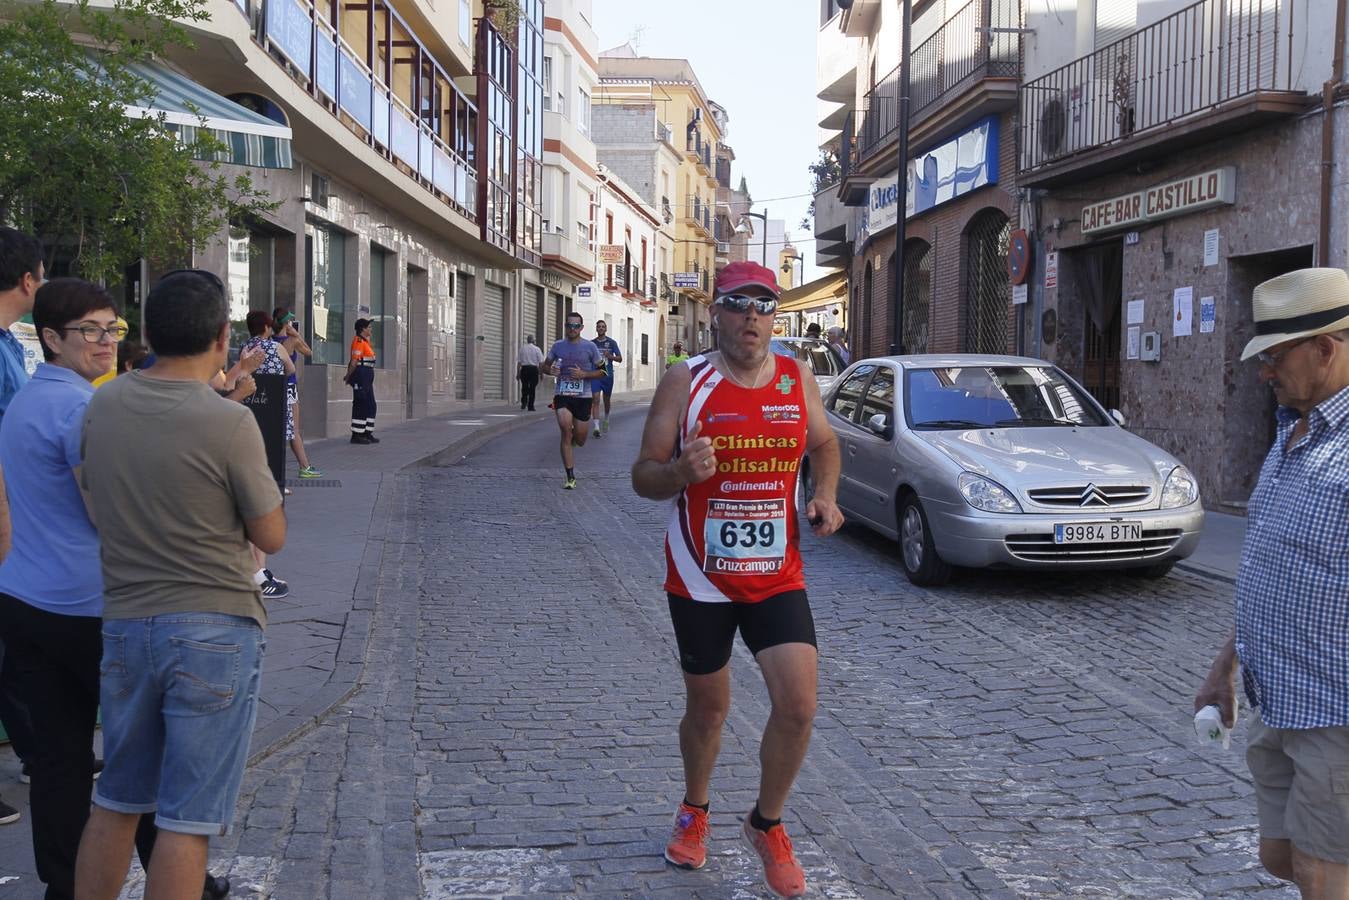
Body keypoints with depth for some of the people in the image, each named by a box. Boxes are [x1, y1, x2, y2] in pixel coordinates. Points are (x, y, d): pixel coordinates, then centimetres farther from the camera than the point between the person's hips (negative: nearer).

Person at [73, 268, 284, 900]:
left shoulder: (102, 409, 1)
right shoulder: (229, 423, -16)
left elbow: (93, 497, 15)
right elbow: (271, 536, -7)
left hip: (123, 626, 6)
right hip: (215, 631, -5)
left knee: (115, 805, 20)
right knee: (187, 822, 2)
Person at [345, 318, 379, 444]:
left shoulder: (365, 341, 18)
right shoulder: (359, 341, -14)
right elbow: (354, 361, -19)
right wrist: (348, 376, -14)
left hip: (367, 377, 11)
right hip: (361, 376, -11)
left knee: (370, 405, 13)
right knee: (360, 405, -7)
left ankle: (367, 433, 20)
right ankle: (356, 435, -4)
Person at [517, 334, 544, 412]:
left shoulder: (522, 348, 3)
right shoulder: (537, 349, -1)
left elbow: (519, 362, 3)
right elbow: (541, 362, -4)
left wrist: (518, 373, 7)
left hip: (524, 369, 1)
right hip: (534, 369, -1)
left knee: (524, 387, 15)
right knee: (532, 388, 4)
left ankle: (523, 403, 2)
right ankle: (530, 406, 4)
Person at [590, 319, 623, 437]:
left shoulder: (612, 343, 2)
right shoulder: (592, 343, 6)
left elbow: (620, 359, 0)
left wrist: (610, 356, -17)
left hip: (608, 375, 1)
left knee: (607, 400, 15)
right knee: (595, 400, -14)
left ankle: (606, 419, 42)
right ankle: (596, 427, -20)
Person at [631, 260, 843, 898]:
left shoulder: (798, 379, 0)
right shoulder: (685, 382, -8)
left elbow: (823, 444, 18)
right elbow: (643, 476, -7)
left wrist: (826, 497, -2)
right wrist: (681, 472, -30)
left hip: (777, 576, 2)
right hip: (699, 580, -2)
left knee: (798, 706, -9)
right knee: (707, 706, 13)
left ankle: (766, 825, 18)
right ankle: (694, 812, 43)